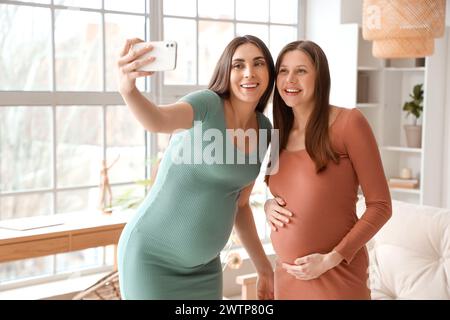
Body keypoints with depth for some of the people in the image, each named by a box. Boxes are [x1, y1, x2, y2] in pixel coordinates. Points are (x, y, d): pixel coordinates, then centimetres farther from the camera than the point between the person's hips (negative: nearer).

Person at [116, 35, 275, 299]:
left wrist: (264, 268, 13)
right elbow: (158, 121, -38)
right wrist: (128, 88, -58)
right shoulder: (208, 104, -15)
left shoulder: (263, 128, 3)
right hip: (153, 259, -6)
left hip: (205, 265, 7)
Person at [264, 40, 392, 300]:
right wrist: (269, 205, -1)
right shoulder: (280, 134, 8)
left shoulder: (348, 122, -9)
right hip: (287, 275, 6)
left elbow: (380, 205, -9)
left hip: (336, 276, -5)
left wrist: (332, 258, -17)